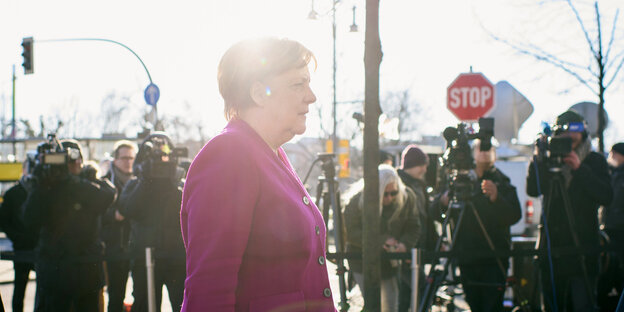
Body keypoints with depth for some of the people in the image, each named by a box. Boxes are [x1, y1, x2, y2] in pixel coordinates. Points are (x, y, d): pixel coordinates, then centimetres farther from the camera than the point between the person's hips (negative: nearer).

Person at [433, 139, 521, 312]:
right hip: (466, 257, 3)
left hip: (494, 260, -3)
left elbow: (514, 216, -8)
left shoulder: (502, 182, 5)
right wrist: (445, 200, -16)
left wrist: (495, 197, -25)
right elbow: (435, 210, 7)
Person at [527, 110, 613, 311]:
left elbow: (606, 197, -8)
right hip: (552, 247, 3)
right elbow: (533, 190, -2)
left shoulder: (595, 161, 6)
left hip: (583, 248, -3)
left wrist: (579, 169, -15)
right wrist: (538, 160, -12)